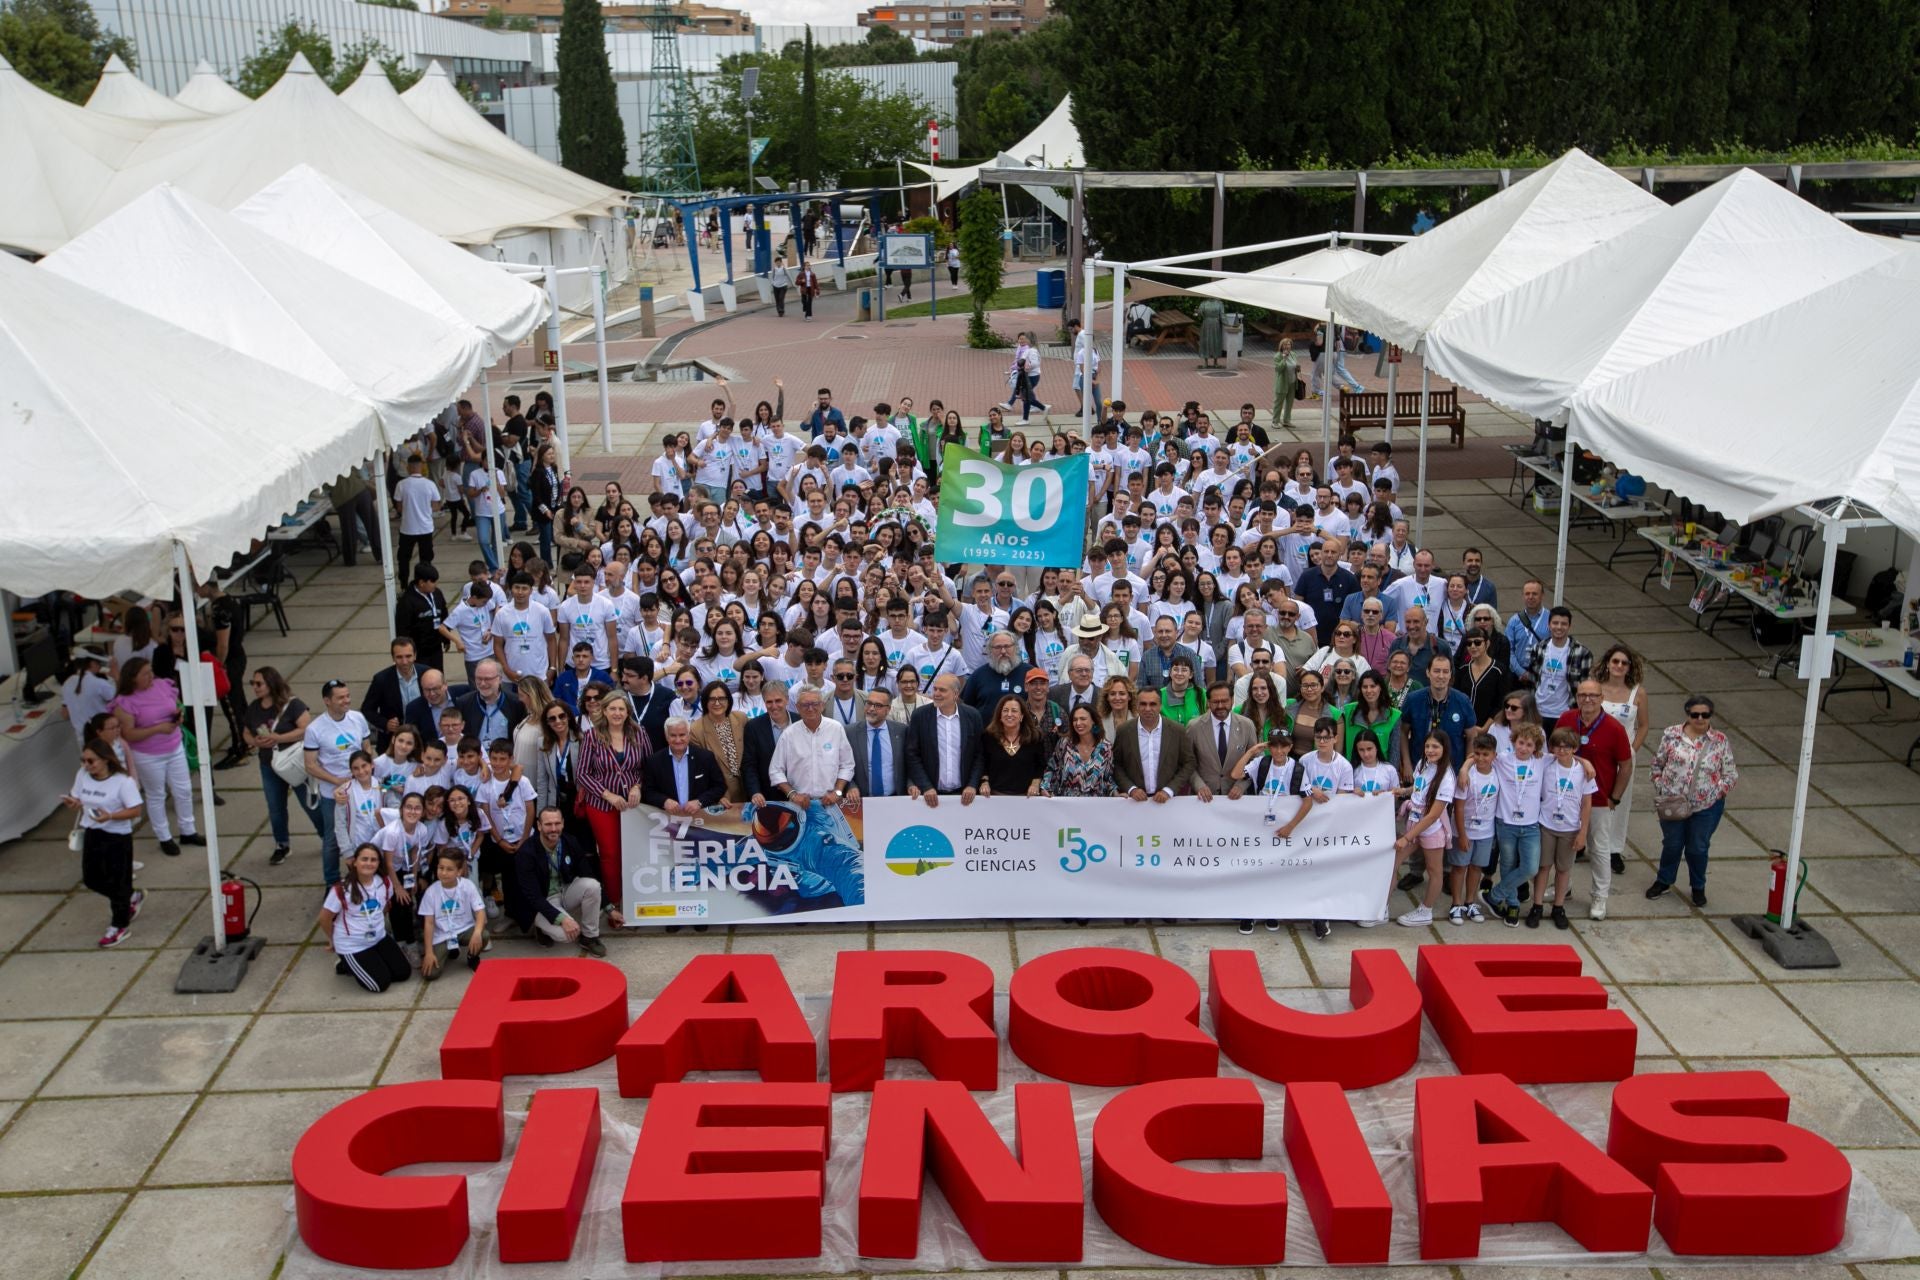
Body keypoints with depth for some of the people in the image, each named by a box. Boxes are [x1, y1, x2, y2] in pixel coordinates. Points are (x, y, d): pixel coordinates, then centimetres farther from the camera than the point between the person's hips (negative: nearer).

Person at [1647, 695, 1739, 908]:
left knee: (1698, 848, 12)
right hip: (1673, 805, 1)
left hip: (1706, 807, 0)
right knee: (1672, 844, 16)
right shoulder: (1671, 735, -5)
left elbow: (1731, 775, 0)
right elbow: (1658, 764, 4)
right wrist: (1660, 788, -4)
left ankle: (1698, 887, 33)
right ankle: (1663, 881, 37)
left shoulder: (1720, 741, -6)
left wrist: (1717, 791, -11)